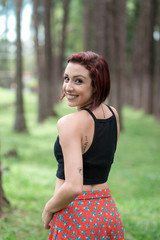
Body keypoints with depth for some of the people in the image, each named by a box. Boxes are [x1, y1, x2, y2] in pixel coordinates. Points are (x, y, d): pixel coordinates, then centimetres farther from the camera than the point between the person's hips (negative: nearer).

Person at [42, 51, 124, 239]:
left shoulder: (69, 123, -20)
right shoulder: (113, 115, 1)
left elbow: (73, 187, -26)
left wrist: (48, 208, -12)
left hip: (74, 215, -7)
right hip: (108, 210, 7)